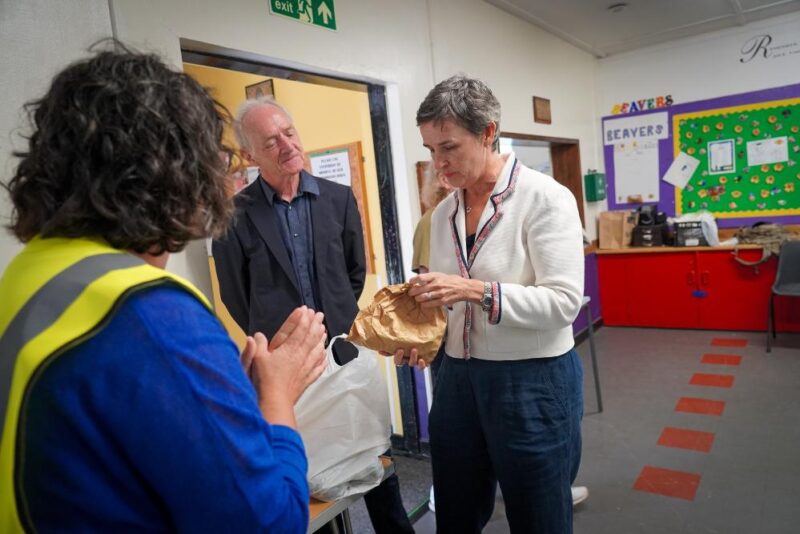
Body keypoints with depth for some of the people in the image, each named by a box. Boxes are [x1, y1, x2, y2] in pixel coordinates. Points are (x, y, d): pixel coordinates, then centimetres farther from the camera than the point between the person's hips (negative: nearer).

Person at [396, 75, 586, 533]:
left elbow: (563, 302, -19)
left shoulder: (545, 198, -13)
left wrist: (476, 290, -28)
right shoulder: (445, 213, 6)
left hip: (533, 381, -5)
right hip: (459, 378, 6)